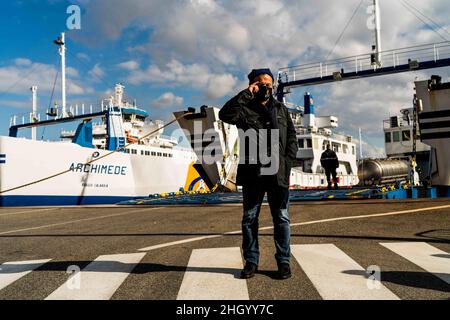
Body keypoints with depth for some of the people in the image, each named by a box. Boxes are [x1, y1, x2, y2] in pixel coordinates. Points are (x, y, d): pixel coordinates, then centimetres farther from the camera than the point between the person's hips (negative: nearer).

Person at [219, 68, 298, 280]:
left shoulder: (281, 109, 17)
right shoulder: (244, 108, 6)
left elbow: (292, 137, 12)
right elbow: (225, 115, -15)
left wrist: (288, 159, -1)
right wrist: (246, 94, -10)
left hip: (278, 172, 2)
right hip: (252, 172, -1)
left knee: (281, 217, 5)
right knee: (249, 217, 5)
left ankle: (284, 261, 16)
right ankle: (251, 261, 17)